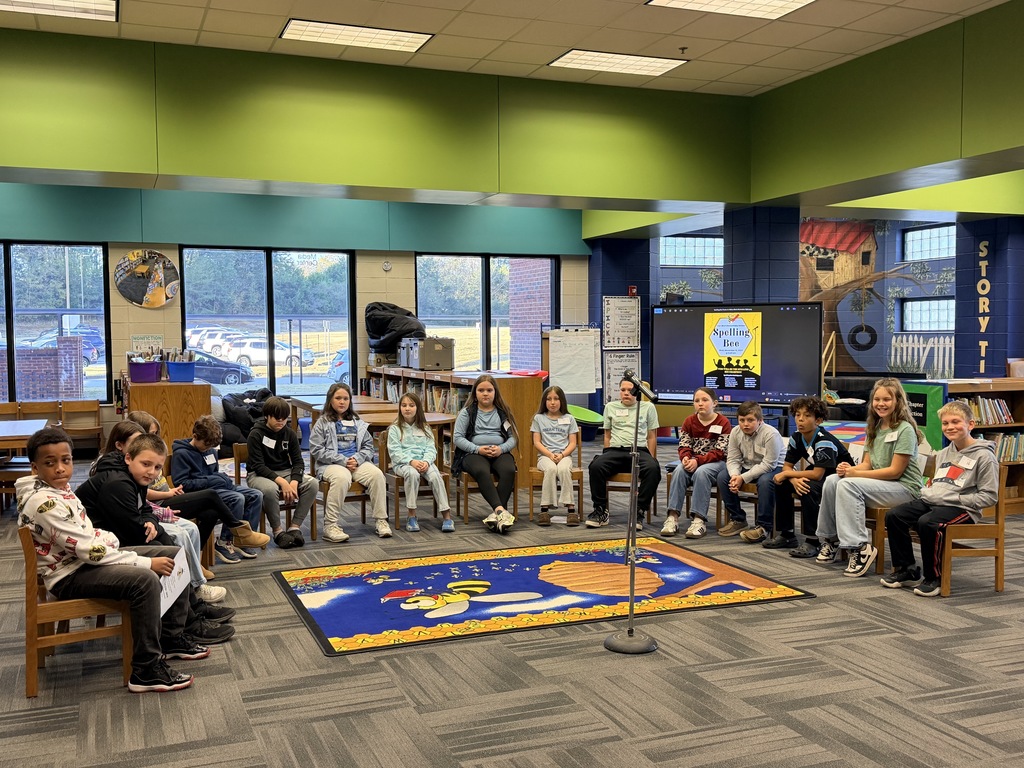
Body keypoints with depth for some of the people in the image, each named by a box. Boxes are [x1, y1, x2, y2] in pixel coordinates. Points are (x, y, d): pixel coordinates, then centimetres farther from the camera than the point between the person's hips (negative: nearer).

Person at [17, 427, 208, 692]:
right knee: (145, 580, -34)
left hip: (88, 556, 10)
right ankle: (146, 670, -25)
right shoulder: (43, 503, -25)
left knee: (174, 555, 6)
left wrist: (108, 538, -3)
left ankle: (171, 636, 16)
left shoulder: (60, 487, 5)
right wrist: (146, 562, -23)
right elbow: (88, 550, -27)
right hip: (70, 575, -10)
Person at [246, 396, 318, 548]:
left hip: (285, 472, 5)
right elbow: (258, 466, -17)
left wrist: (294, 482, -20)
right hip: (259, 474, -5)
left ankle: (294, 527, -16)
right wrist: (282, 482, -29)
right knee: (270, 489, -40)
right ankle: (278, 531, -20)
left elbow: (298, 461, 2)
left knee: (313, 484, -22)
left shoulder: (290, 433, 3)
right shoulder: (256, 434, -11)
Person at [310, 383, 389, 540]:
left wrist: (357, 459, -7)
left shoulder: (357, 421, 19)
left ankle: (380, 520, -18)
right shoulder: (322, 423, 6)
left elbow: (368, 446, 15)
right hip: (331, 464, -4)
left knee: (377, 474, -26)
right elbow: (316, 450, -4)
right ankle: (331, 526, -33)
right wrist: (343, 461, -13)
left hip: (357, 462, 4)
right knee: (342, 478, -38)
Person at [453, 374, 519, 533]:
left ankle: (495, 513, -35)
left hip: (500, 453, 2)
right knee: (482, 472, -37)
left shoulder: (503, 413, 15)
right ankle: (501, 510, -46)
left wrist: (501, 449, -11)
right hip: (473, 453, -2)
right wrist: (478, 449, -13)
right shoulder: (467, 413, 9)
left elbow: (513, 437, 10)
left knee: (509, 471, -32)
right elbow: (458, 438, 1)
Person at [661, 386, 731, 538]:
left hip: (716, 463, -4)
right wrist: (686, 458, -22)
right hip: (692, 461, 4)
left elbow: (719, 452, -14)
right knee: (679, 471, -29)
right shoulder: (689, 421, 7)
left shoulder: (723, 423, -6)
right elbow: (684, 446, 2)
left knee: (701, 472, -36)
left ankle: (699, 519, -36)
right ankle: (672, 516, -32)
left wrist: (697, 460, -26)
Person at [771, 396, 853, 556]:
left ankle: (812, 541, -25)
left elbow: (817, 474, -32)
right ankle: (786, 535, 5)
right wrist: (794, 480, -26)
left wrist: (787, 474, -23)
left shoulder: (824, 441, -27)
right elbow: (787, 466, -2)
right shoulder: (796, 438, -3)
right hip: (821, 479, 8)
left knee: (809, 488, -33)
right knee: (782, 484, -6)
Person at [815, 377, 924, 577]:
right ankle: (830, 539, -3)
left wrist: (856, 473, -18)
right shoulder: (874, 428, 13)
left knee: (848, 485, -29)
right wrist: (850, 469, -12)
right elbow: (867, 463, 12)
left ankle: (860, 547, -28)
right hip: (879, 483, 8)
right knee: (832, 481, -13)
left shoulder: (905, 430, -12)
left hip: (904, 488, -8)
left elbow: (895, 471, -17)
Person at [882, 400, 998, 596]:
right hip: (930, 501, 8)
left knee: (927, 523, -35)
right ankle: (907, 570, 0)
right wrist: (927, 491, 8)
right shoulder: (943, 454, 19)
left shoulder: (984, 456, -6)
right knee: (893, 516, -12)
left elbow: (989, 496, -10)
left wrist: (956, 499, -17)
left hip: (961, 508, -8)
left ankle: (934, 578, -15)